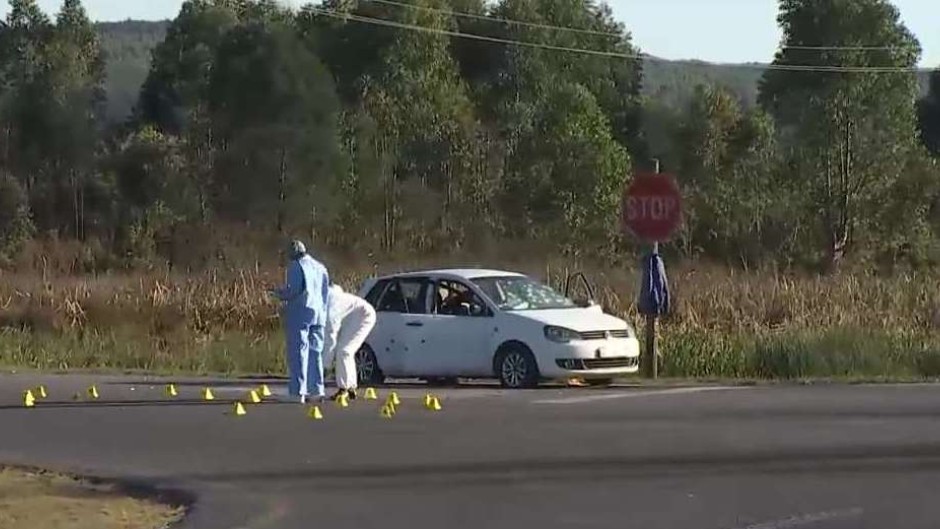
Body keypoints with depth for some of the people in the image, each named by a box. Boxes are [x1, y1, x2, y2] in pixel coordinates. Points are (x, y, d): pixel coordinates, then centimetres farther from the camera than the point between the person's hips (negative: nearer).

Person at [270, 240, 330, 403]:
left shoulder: (296, 266, -7)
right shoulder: (320, 267, 15)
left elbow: (293, 290, -16)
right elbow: (326, 293, 15)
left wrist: (279, 293, 1)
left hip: (299, 313, -7)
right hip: (318, 314, 7)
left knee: (298, 352, -5)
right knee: (315, 352, 12)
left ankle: (300, 391, -9)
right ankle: (318, 390, 10)